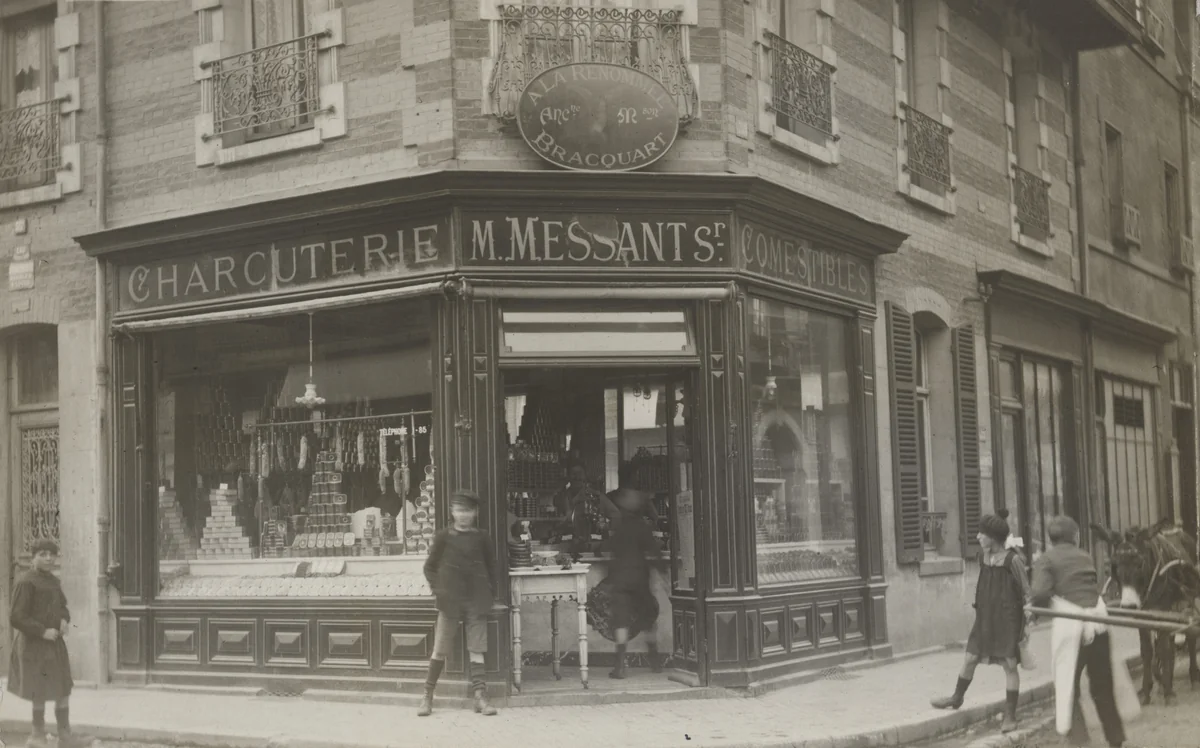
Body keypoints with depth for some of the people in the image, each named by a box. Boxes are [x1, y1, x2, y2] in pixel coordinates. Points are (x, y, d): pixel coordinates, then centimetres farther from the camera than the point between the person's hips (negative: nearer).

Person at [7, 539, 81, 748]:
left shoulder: (53, 581, 7)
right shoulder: (26, 582, -17)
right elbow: (16, 618, -20)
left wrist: (64, 620, 0)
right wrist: (43, 632, -21)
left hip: (54, 642, 7)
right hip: (33, 644, -7)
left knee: (64, 689, 11)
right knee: (41, 692, 4)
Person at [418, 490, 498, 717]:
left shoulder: (481, 538, 4)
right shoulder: (443, 537, 1)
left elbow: (491, 566, 12)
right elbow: (430, 567, 9)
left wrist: (490, 593, 3)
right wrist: (437, 588, -3)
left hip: (476, 600, 1)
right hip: (450, 601, -1)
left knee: (477, 649, 0)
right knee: (440, 649, 2)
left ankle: (480, 696, 1)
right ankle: (428, 696, 10)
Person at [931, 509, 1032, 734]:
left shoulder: (1012, 560, -15)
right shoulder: (983, 558, 4)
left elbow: (1026, 592, -10)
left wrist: (1028, 621, -11)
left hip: (1008, 618, -6)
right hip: (985, 617, 6)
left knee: (1009, 664, 0)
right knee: (970, 657, 12)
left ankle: (1010, 716, 9)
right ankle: (957, 698, 32)